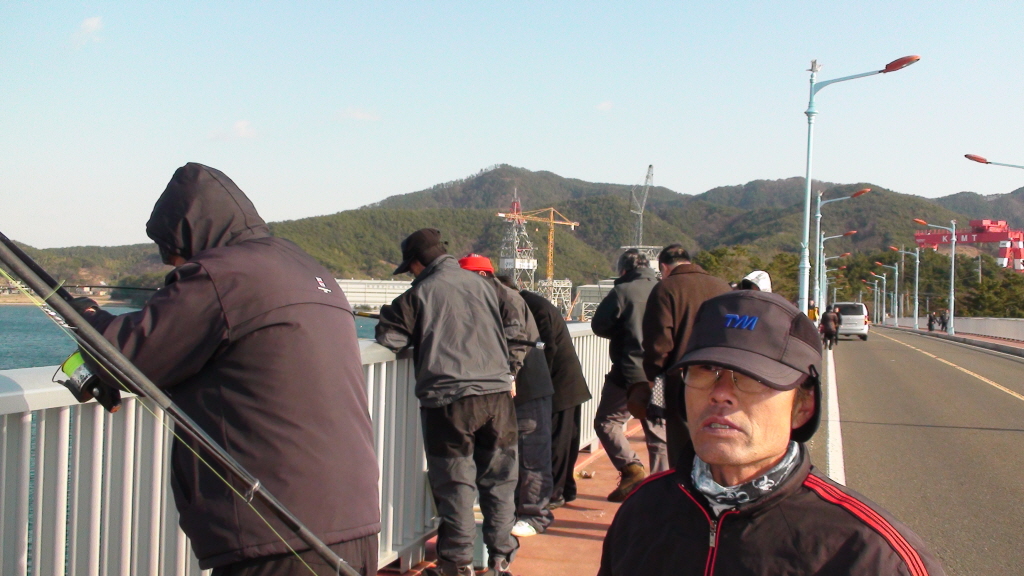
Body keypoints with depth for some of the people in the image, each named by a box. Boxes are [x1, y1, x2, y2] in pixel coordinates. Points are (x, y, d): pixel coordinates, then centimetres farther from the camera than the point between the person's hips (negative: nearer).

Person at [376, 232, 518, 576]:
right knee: (499, 479, 14)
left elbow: (388, 337, -4)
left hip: (448, 399, -4)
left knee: (455, 483, 5)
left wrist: (417, 336, 14)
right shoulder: (480, 284, 12)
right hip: (497, 393, 4)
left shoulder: (419, 293, -3)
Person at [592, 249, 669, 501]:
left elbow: (599, 325, -4)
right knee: (658, 430, 13)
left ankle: (631, 469, -6)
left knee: (606, 421, 10)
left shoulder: (623, 292, -10)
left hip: (629, 372, -5)